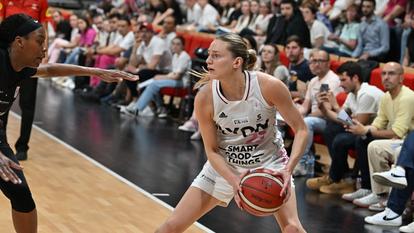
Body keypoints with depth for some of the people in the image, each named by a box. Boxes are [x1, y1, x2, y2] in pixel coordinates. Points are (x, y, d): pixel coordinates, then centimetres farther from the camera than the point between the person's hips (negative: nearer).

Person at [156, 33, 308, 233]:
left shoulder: (269, 86, -26)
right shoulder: (204, 98, -21)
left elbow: (301, 130, -15)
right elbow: (212, 151, -10)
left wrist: (288, 169, -29)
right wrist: (233, 181, -26)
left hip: (268, 163, -1)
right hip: (224, 166, 2)